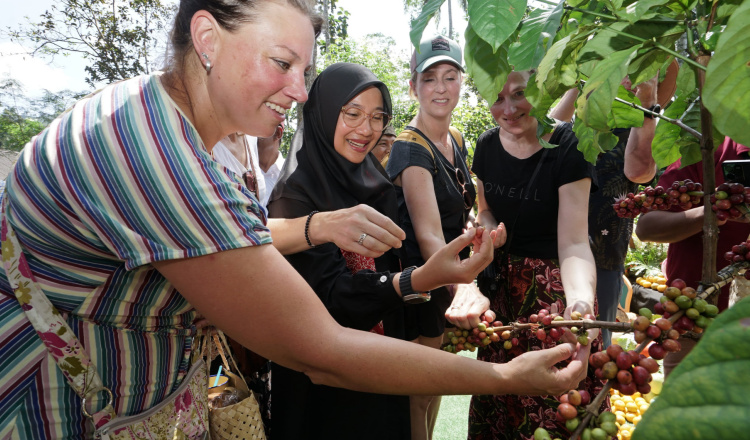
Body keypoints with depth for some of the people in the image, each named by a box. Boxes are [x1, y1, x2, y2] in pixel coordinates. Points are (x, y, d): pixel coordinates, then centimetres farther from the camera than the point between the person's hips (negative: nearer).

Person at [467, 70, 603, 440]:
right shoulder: (488, 145, -4)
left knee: (551, 407, 6)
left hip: (553, 283, -4)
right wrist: (488, 228, -10)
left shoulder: (567, 145, -19)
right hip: (500, 282, 4)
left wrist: (580, 298, -45)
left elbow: (574, 242, -26)